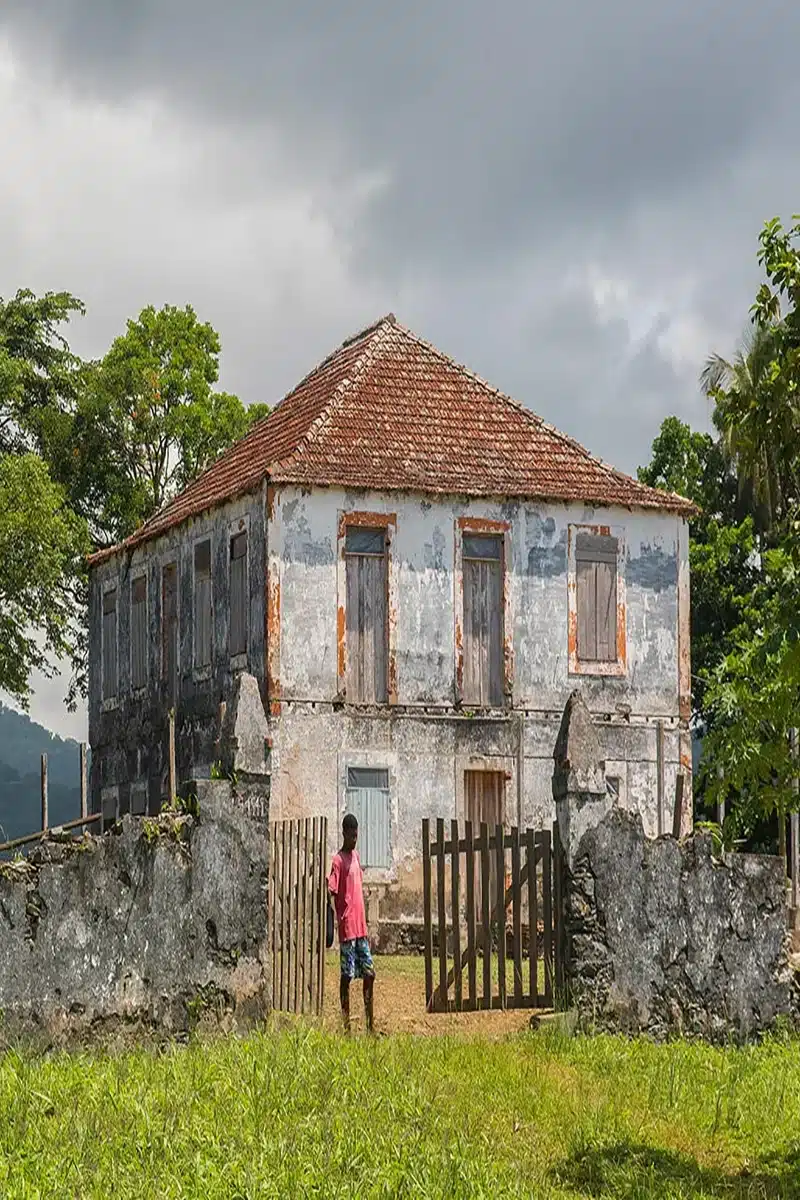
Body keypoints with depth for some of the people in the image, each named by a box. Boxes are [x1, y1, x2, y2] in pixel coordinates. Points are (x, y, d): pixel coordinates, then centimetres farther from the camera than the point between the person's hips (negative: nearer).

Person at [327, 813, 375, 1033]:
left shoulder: (356, 856, 15)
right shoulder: (338, 861, -8)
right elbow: (332, 891, -16)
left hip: (361, 928, 7)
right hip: (347, 928, -7)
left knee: (369, 974, 8)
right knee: (347, 975, -2)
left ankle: (370, 1024, 15)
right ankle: (346, 1024, 4)